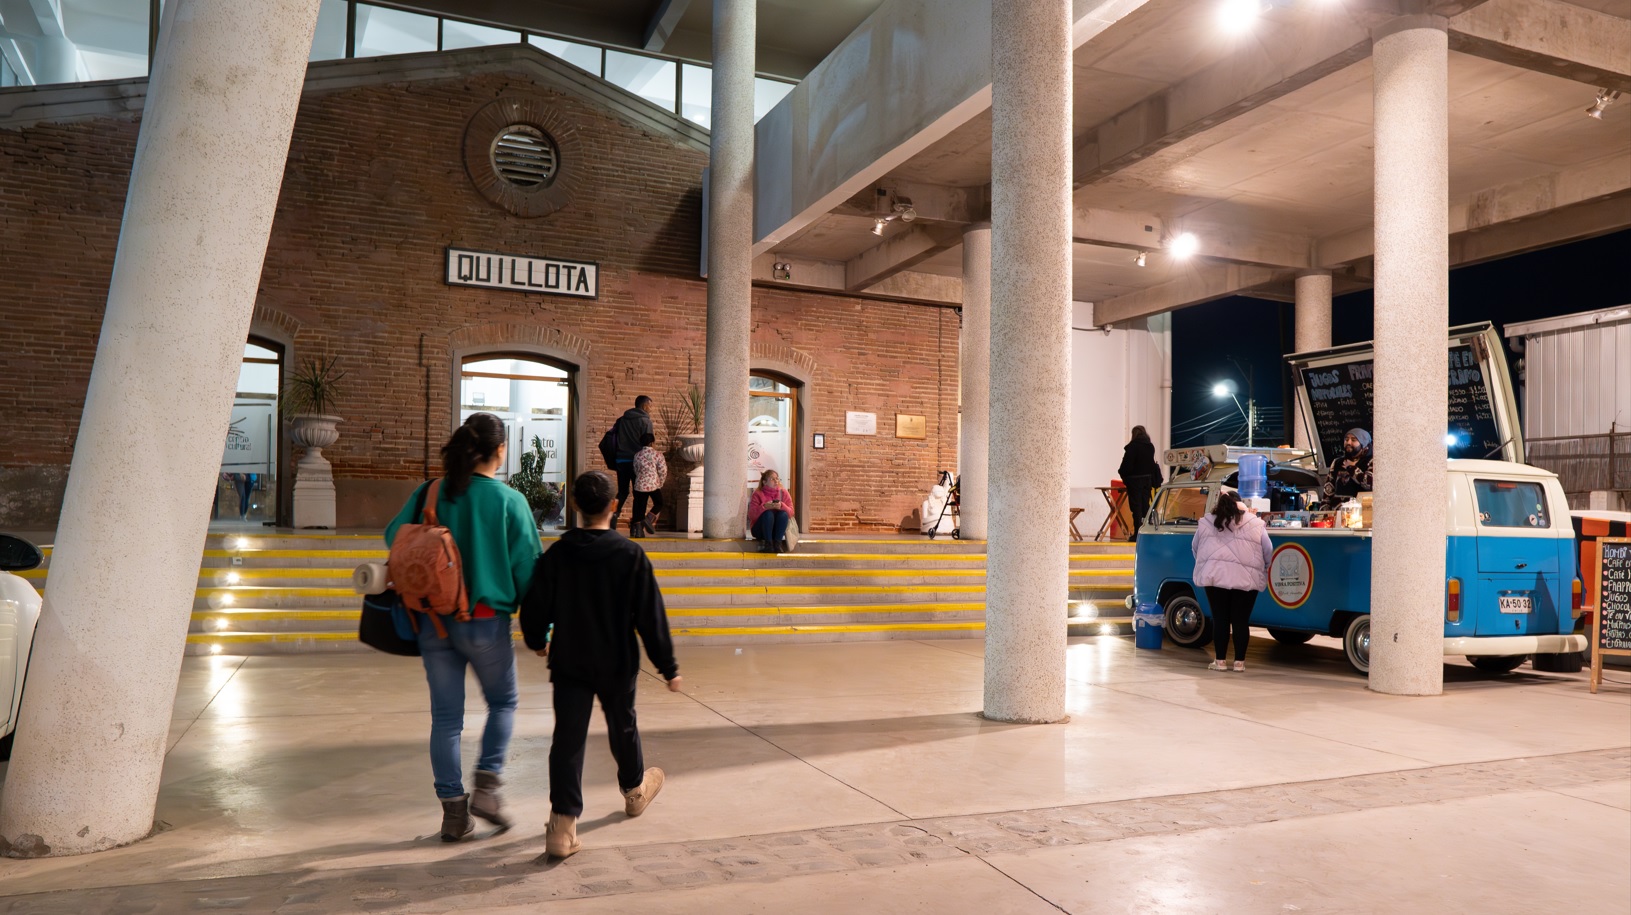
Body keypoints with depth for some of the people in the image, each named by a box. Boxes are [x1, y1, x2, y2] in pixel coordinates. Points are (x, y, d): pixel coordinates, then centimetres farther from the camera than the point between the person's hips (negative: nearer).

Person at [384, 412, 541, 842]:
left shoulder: (428, 494, -2)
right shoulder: (510, 501, -10)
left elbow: (394, 537, 8)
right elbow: (528, 569, -7)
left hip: (434, 621, 3)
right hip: (486, 621, -3)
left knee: (445, 716, 11)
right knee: (502, 702, 19)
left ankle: (453, 808, 15)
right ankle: (486, 785, 6)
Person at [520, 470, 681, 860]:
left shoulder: (557, 554, -7)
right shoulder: (631, 555, -13)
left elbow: (535, 608, -1)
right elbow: (651, 617, -12)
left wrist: (537, 641, 21)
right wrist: (668, 666, -3)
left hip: (568, 664, 1)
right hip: (617, 665, 0)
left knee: (567, 738, 1)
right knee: (623, 728, 20)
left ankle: (563, 823, -7)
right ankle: (635, 790, 44)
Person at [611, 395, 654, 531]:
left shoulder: (621, 420, 13)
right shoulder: (645, 421, -3)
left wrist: (613, 459, 17)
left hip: (621, 460, 5)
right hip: (637, 461, -4)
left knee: (622, 492, 14)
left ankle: (614, 515, -9)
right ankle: (635, 526, 3)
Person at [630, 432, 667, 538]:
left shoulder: (637, 455, 3)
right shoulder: (658, 454, -7)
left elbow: (636, 470, 10)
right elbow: (663, 471, -6)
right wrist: (660, 484, 8)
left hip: (640, 485, 3)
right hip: (654, 485, -3)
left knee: (640, 507, 10)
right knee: (659, 504, 16)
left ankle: (637, 529, 8)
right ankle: (649, 519, -7)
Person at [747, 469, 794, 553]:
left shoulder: (784, 493, 1)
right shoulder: (758, 494, -7)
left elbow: (791, 513, -7)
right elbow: (751, 515, -16)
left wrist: (782, 506, -27)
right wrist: (764, 507, -32)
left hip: (777, 530, 2)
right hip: (760, 530, -2)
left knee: (783, 514, -25)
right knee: (768, 513, -30)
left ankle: (777, 543, -27)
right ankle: (768, 543, -29)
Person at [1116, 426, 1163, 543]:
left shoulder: (1132, 446, -13)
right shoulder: (1150, 446, 6)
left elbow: (1127, 464, -14)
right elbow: (1152, 463, 10)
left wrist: (1122, 473, 3)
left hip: (1135, 479, -6)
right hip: (1148, 479, 6)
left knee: (1136, 507, -3)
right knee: (1145, 505, 11)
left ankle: (1138, 534, -4)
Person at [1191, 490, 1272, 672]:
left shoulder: (1206, 523, 7)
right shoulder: (1256, 525, 3)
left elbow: (1195, 548, 16)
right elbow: (1268, 553, 8)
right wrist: (1262, 569, 27)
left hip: (1215, 576, 1)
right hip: (1246, 579, 0)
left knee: (1219, 619, 6)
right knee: (1241, 620, 6)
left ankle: (1220, 661, 9)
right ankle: (1239, 661, 11)